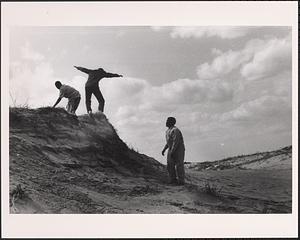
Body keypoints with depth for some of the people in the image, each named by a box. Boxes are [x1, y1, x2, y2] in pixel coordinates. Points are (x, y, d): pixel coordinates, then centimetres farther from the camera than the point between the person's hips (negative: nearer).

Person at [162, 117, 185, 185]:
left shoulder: (175, 130, -19)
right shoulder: (169, 130, 13)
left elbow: (176, 142, -24)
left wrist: (172, 152, -26)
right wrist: (164, 149, 14)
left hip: (178, 150, -9)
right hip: (172, 150, 9)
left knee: (179, 166, -4)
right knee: (170, 165, 6)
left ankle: (181, 181, 4)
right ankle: (173, 180, 13)